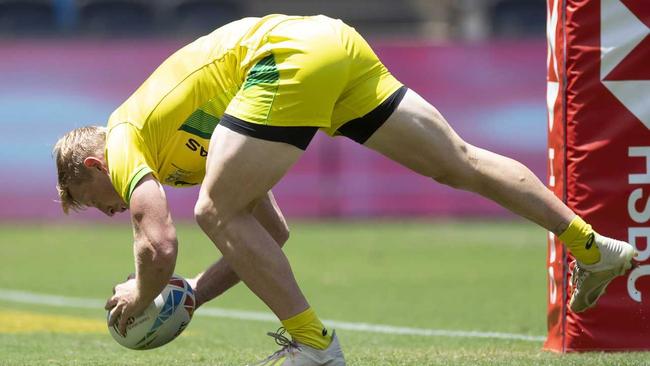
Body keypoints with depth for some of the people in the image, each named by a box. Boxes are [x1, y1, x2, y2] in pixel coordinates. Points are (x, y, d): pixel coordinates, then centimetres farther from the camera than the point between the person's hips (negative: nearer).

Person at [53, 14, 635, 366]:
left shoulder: (124, 140, 6)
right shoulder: (179, 142, 30)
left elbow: (160, 247, -8)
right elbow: (273, 230, 31)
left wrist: (139, 296, 12)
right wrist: (193, 294, 30)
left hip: (291, 56, -9)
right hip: (337, 41, 9)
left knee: (216, 211, -6)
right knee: (459, 161, 14)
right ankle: (592, 248, 20)